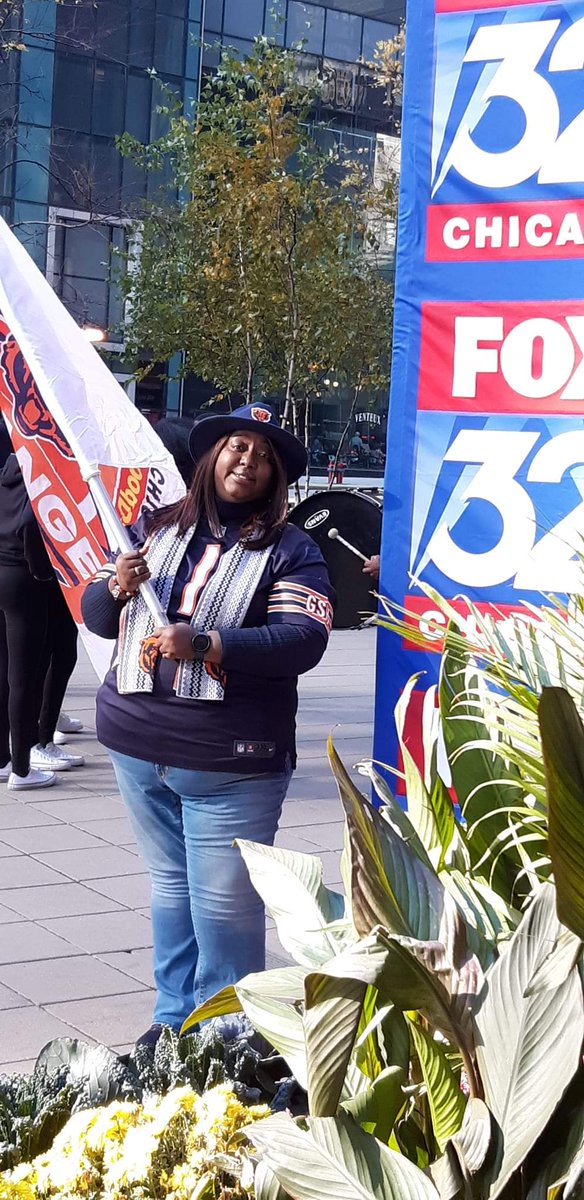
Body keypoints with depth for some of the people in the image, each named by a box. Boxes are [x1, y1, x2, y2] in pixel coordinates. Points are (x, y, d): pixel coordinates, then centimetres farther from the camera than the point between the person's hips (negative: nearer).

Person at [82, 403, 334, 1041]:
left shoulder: (290, 551, -1)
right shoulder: (156, 527, 11)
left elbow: (303, 640, -15)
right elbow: (96, 616, 13)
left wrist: (205, 644, -26)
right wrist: (116, 587, -11)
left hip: (229, 762, -4)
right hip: (136, 746, 4)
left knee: (223, 905, -3)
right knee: (169, 886, 16)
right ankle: (173, 1018, 30)